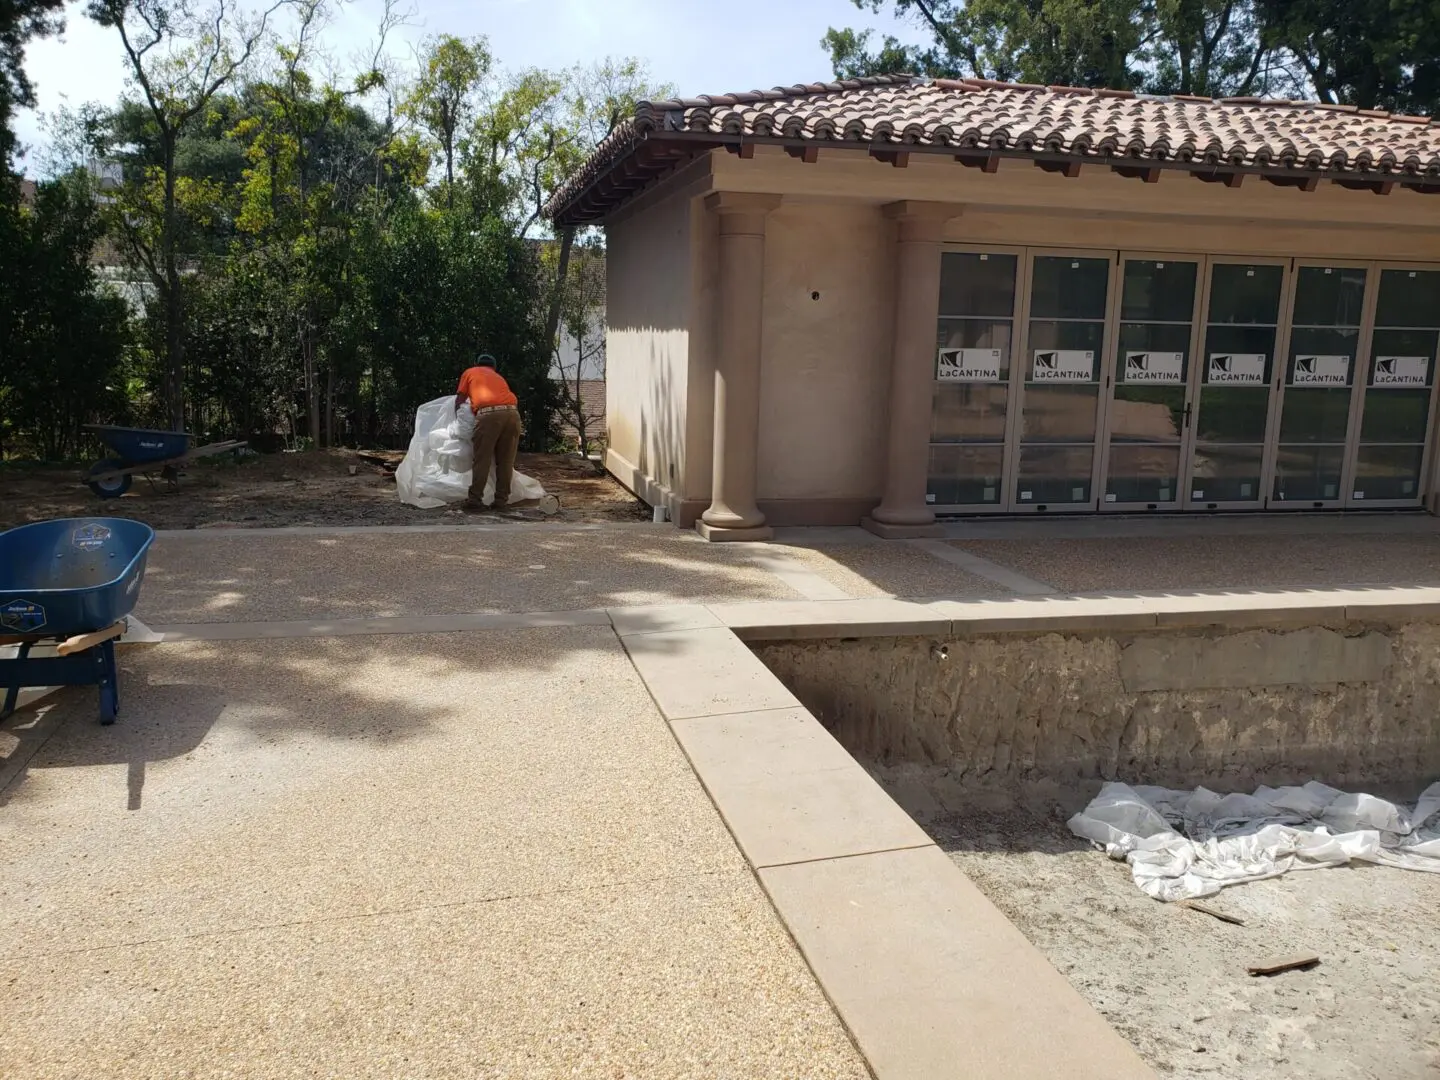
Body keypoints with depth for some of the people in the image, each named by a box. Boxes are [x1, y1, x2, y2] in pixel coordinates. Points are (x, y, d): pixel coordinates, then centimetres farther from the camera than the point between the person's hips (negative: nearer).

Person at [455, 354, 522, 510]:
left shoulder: (470, 372, 26)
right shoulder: (499, 377, 37)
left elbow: (459, 400, 23)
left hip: (488, 413, -3)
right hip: (511, 412, 3)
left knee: (482, 459, 1)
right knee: (505, 460, 9)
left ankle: (475, 498, 0)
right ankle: (501, 498, 9)